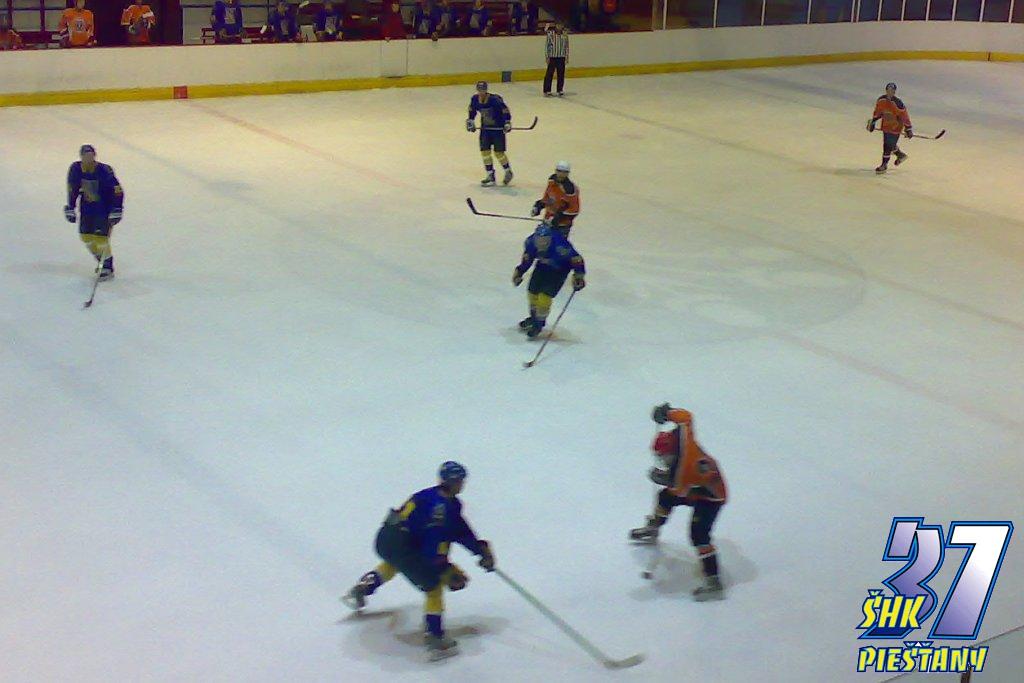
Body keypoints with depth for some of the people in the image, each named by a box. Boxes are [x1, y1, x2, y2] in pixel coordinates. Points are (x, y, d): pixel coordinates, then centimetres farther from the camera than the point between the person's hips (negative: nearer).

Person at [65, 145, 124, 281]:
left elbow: (118, 191, -20)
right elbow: (72, 189, 5)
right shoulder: (76, 169, -9)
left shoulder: (104, 171, -24)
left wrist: (116, 211, -24)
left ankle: (108, 267, -2)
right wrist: (70, 208, 5)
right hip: (87, 207, 6)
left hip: (105, 207, -6)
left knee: (100, 236, -14)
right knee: (85, 235, 5)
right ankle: (101, 260, 26)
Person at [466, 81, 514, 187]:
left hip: (498, 129, -6)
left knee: (498, 152, -5)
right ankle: (490, 175, 9)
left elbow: (505, 110, -18)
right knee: (484, 150, 0)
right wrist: (470, 121, 15)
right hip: (485, 128, 6)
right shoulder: (475, 99, -6)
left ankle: (508, 171, 18)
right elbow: (472, 110, 15)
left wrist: (507, 123, -22)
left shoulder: (495, 99, -24)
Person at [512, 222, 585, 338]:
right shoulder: (531, 242, -23)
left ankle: (539, 322, 7)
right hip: (543, 266, 5)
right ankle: (534, 317, 35)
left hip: (560, 269, -5)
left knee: (545, 295, -14)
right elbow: (527, 257, 0)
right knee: (532, 291, 7)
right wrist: (519, 271, 3)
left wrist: (579, 276, -26)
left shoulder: (560, 245, -40)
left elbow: (576, 259, -26)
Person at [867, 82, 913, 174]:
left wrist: (908, 129, -15)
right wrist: (872, 122, 13)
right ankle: (901, 155, 43)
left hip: (896, 127, -6)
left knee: (888, 146, -7)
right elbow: (877, 112, 12)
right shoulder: (881, 100, -4)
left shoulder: (898, 103, -21)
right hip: (886, 126, 6)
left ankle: (884, 165, 7)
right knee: (887, 144, 17)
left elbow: (905, 116, -17)